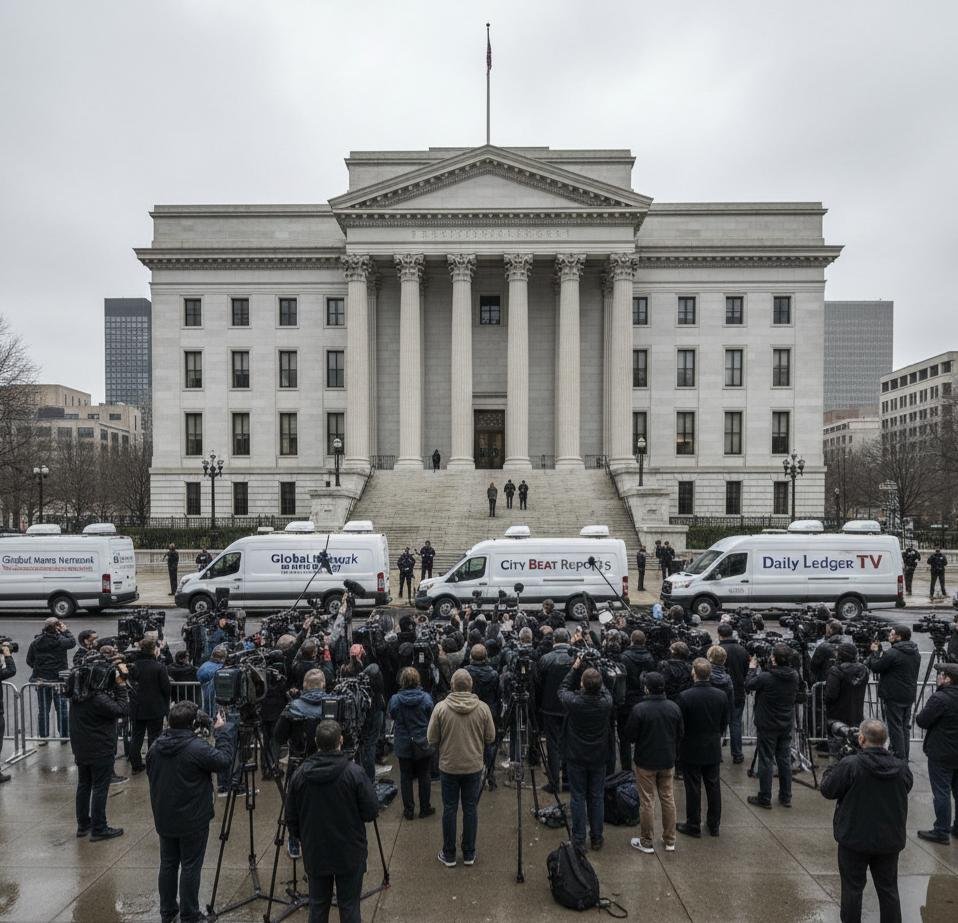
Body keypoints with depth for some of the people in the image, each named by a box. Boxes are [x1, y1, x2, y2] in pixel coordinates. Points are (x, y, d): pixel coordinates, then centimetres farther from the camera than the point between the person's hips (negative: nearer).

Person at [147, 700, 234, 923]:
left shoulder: (156, 747, -3)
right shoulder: (197, 749, -25)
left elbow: (150, 774, 11)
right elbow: (225, 761, -17)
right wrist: (221, 732, -10)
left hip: (164, 820, 6)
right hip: (193, 822, -6)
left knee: (167, 864, 18)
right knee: (190, 867, 6)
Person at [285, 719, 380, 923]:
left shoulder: (300, 774, -8)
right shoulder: (354, 773, -19)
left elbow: (291, 818, 2)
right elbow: (371, 812, -13)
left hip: (314, 854, 3)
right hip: (349, 854, -3)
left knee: (317, 906, 17)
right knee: (349, 907, 9)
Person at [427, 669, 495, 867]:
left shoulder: (441, 708, -14)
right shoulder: (483, 708, -10)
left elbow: (432, 740, -7)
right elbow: (490, 738, -1)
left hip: (448, 767, -1)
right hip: (474, 767, 1)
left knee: (449, 809, 11)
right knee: (471, 809, 13)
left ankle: (449, 855, 22)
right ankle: (469, 854, 23)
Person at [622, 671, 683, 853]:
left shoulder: (639, 709, -22)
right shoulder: (674, 707, -6)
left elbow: (629, 736, -14)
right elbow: (680, 733, 5)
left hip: (646, 763, -4)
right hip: (668, 762, 4)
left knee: (647, 802, 7)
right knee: (668, 799, 16)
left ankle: (646, 842, 18)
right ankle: (670, 841, 25)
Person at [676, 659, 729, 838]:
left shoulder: (684, 697, -22)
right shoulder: (721, 696, -8)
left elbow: (678, 725, -14)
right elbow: (725, 723, 3)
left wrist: (678, 746, 3)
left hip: (691, 750, -4)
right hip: (713, 750, 4)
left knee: (693, 788, 7)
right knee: (713, 786, 16)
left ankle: (693, 825, 18)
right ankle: (714, 825, 27)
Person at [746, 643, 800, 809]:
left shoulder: (765, 677, -24)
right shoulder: (794, 676, -7)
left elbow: (748, 685, -8)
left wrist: (752, 668, 8)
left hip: (767, 726, -5)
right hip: (787, 725, 5)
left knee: (766, 761, 4)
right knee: (785, 759, 15)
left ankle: (764, 799, 12)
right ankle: (786, 797, 24)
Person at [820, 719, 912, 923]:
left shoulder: (849, 765, -21)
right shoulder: (902, 768, -7)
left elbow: (827, 790, -12)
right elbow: (906, 789, 14)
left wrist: (832, 770, 6)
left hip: (855, 839, -4)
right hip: (890, 841, 4)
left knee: (852, 888, 10)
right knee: (888, 889, 18)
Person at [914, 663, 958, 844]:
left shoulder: (939, 698, -22)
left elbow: (921, 721, -18)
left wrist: (919, 715, 2)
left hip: (941, 754, -7)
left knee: (942, 793, 1)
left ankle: (942, 832, 7)